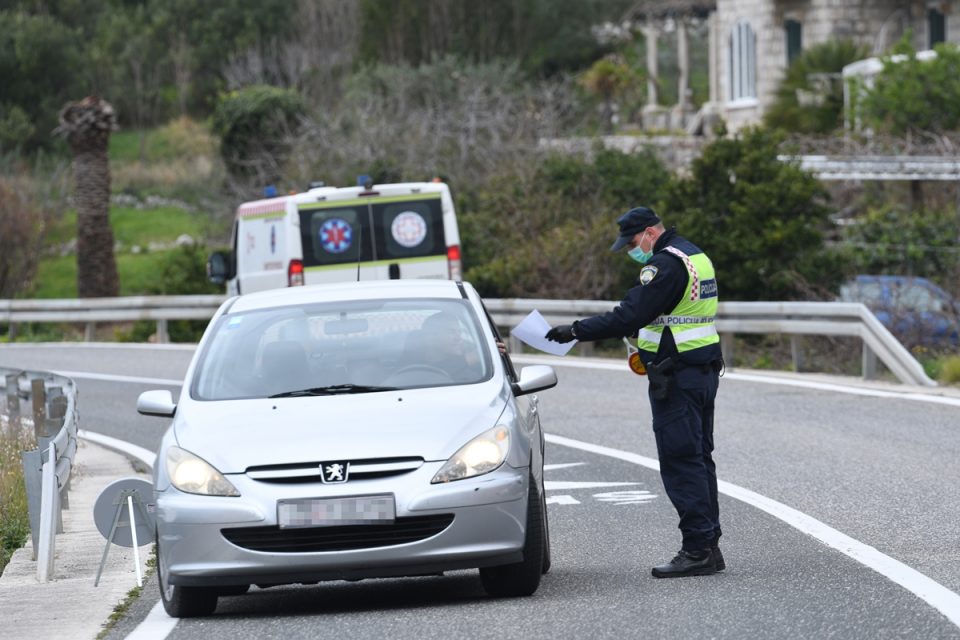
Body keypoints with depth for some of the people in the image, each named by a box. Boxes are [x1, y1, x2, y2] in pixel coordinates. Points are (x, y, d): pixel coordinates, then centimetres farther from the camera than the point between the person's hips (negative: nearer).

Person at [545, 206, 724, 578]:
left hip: (676, 376, -10)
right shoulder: (695, 256, 16)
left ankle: (698, 549, -10)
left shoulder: (665, 265, -16)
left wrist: (576, 331, -16)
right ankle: (708, 547, 14)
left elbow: (629, 317, -21)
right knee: (699, 459, 12)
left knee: (680, 462, -8)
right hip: (705, 371, 10)